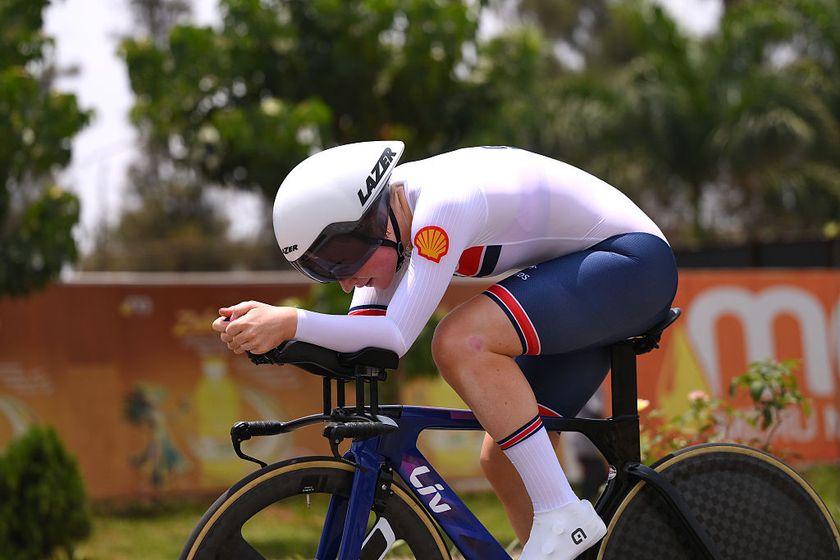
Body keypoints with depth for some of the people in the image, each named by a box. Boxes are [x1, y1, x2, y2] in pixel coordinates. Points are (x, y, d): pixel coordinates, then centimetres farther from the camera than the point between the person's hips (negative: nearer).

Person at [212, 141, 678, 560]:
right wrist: (267, 328, -17)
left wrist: (290, 322, -38)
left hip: (633, 263, -10)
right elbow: (358, 338, -2)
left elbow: (398, 336, -33)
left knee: (461, 341, -28)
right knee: (502, 460, 4)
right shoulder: (388, 216, 0)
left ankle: (562, 515, -21)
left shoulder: (442, 204, -28)